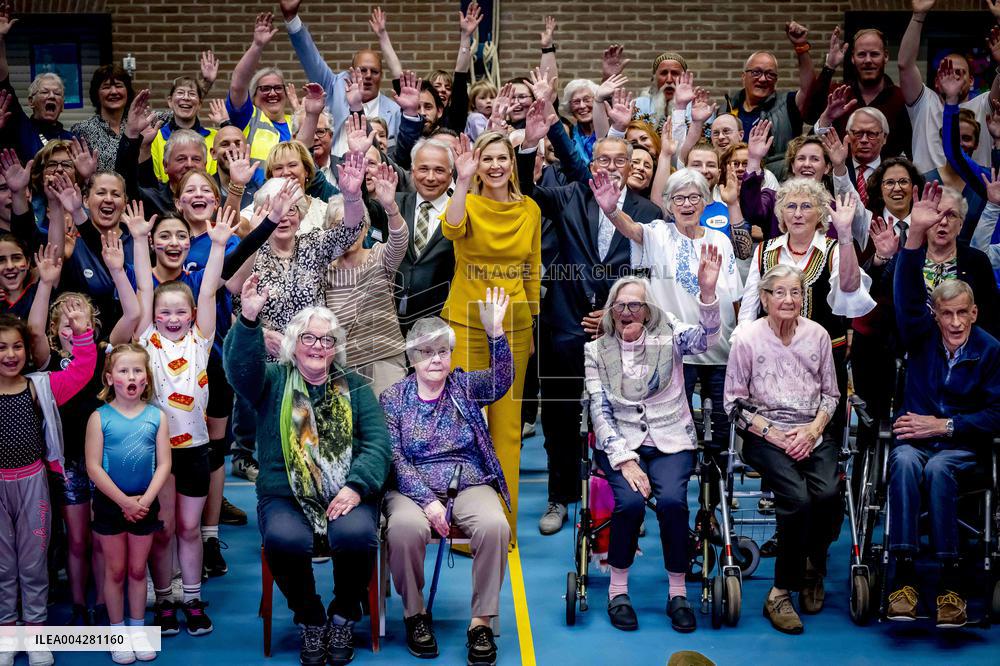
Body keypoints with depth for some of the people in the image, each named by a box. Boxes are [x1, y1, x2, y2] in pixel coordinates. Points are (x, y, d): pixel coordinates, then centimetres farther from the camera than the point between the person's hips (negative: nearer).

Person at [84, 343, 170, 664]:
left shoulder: (156, 416, -4)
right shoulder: (100, 417, -9)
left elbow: (164, 464, -4)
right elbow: (93, 466, -12)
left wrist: (145, 500, -14)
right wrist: (125, 502, -15)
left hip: (145, 503, 2)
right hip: (109, 503, -1)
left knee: (138, 569, 12)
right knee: (116, 569, 9)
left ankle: (138, 628, 25)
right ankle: (117, 632, 21)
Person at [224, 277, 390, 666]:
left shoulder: (355, 388, 14)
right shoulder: (272, 382, 11)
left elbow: (378, 443, 3)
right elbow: (240, 367, -13)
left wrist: (357, 487, -14)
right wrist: (248, 320, -31)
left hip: (346, 496, 1)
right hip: (285, 497, 0)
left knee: (356, 535, -32)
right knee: (284, 540, -33)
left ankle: (343, 618, -2)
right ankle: (310, 620, -4)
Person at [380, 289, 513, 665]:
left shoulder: (465, 387, 10)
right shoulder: (393, 398, 6)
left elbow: (501, 381, -11)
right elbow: (395, 458, -3)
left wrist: (495, 332, -26)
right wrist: (428, 501, -17)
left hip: (469, 485, 1)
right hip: (413, 489, -1)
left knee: (495, 525, -31)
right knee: (405, 527, -35)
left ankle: (481, 622, -19)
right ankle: (415, 613, -11)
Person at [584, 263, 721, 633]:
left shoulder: (667, 337, 2)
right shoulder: (596, 352, 4)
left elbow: (705, 337, -19)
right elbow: (600, 412, -2)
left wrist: (708, 289, -37)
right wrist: (626, 461, -15)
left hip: (670, 442, 0)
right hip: (620, 444, 0)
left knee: (672, 500, -28)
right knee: (630, 501, -29)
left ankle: (678, 592, -10)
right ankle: (618, 590, -9)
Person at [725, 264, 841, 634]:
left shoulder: (817, 335, 6)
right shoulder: (747, 338, -3)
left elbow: (831, 393, 13)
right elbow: (734, 401, 1)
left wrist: (813, 429, -5)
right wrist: (772, 433, -10)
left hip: (813, 433, 3)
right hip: (765, 434, -3)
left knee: (828, 494, -26)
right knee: (798, 499, -28)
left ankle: (813, 567, 3)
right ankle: (781, 592, -16)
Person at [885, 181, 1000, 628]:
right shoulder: (922, 336, 7)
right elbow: (908, 294, -10)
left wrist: (944, 425, -11)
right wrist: (915, 234, -23)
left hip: (964, 444, -1)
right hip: (914, 436, 1)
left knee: (937, 468, -36)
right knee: (905, 462, -35)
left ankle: (951, 581, -33)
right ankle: (904, 574, -39)